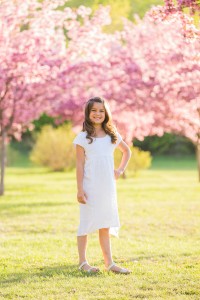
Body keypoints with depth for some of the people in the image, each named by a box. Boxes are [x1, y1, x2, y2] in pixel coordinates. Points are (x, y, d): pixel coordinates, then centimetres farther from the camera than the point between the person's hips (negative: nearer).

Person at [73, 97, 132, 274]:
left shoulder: (113, 135, 9)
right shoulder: (83, 138, -4)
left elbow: (127, 151, 25)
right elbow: (79, 165, -6)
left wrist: (121, 170, 11)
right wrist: (80, 189, -11)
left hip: (108, 187, 4)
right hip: (90, 187, -4)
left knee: (105, 224, 8)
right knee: (86, 223, 0)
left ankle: (109, 263, 10)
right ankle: (83, 262, 7)